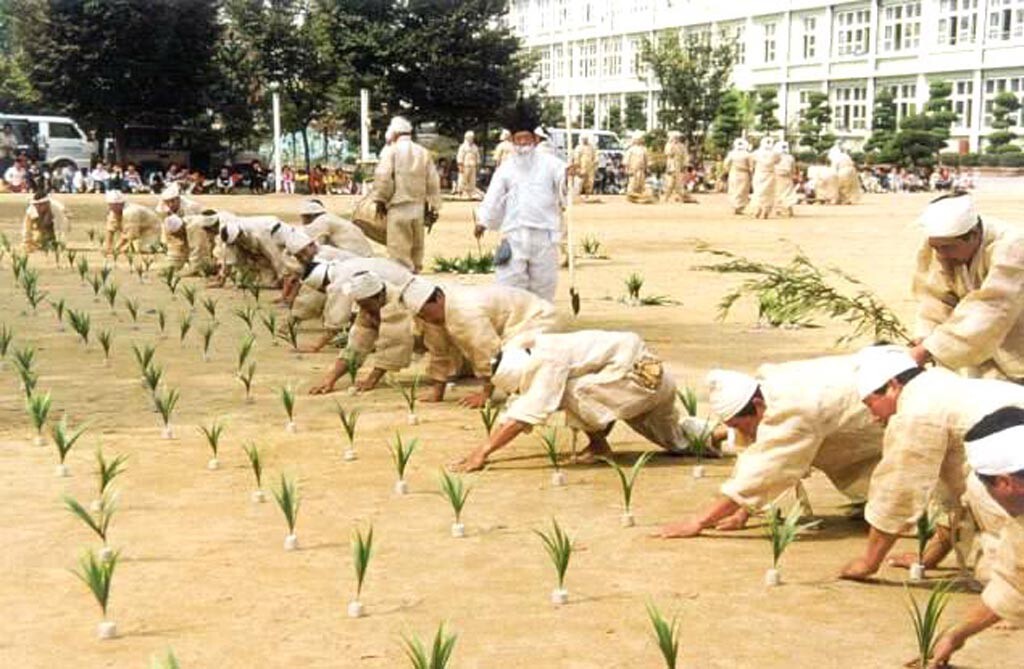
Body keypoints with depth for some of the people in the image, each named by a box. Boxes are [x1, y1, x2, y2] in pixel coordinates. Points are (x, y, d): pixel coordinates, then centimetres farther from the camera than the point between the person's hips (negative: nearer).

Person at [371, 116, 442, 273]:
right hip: (418, 206, 5)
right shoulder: (423, 152, 12)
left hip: (399, 207, -5)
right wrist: (434, 206, 13)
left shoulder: (391, 150, -2)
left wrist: (380, 200, -3)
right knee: (416, 246, 14)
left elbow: (382, 176, -12)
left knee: (399, 248, -4)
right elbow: (433, 181, 10)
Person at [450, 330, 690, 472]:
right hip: (652, 376, 11)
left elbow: (525, 415, -27)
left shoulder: (550, 363, -23)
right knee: (678, 444, 26)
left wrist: (484, 451, -25)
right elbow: (515, 412, 11)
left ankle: (599, 444, -4)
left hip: (645, 373, -11)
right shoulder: (533, 358, 6)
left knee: (572, 393, -20)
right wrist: (482, 449, 4)